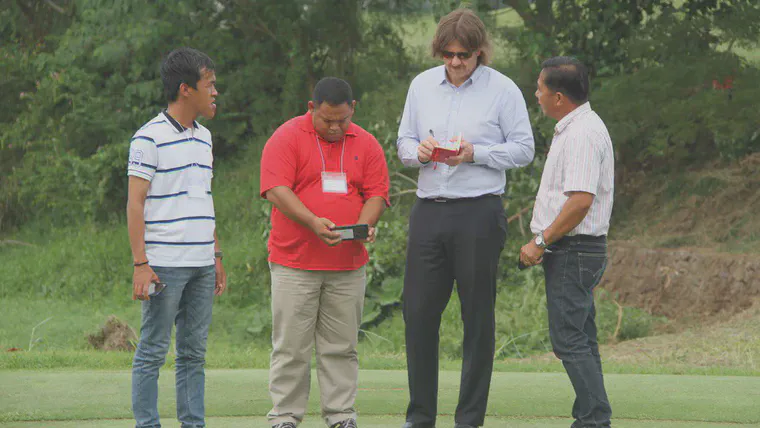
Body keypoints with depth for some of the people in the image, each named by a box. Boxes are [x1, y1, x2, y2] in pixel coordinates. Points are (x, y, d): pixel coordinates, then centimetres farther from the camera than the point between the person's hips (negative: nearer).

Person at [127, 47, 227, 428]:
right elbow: (135, 203, -9)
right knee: (153, 351, -3)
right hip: (164, 264, -7)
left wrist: (217, 257, 19)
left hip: (201, 266, 7)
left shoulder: (203, 137, 16)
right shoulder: (150, 138, -7)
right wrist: (140, 264, -15)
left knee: (194, 353, 8)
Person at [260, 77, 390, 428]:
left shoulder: (365, 144, 10)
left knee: (341, 347, 5)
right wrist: (312, 222, -24)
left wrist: (365, 224, -12)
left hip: (348, 266, 3)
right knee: (291, 346, -2)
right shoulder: (286, 138, -2)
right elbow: (276, 189, -11)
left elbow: (377, 193, 10)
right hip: (294, 263, -3)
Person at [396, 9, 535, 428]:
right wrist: (419, 151, -6)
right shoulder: (422, 85, 11)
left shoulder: (502, 90, -1)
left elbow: (523, 149, -1)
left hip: (479, 214, -4)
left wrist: (475, 153, -15)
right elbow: (404, 142, 17)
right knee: (418, 311, 3)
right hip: (428, 211, 4)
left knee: (478, 317, 0)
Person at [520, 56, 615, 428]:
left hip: (573, 252, -11)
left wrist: (541, 241, -19)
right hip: (573, 252, 11)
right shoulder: (573, 129, 17)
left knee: (569, 338, -11)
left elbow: (581, 201, -26)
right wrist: (545, 242, 18)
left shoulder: (582, 135, -18)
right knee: (579, 339, 12)